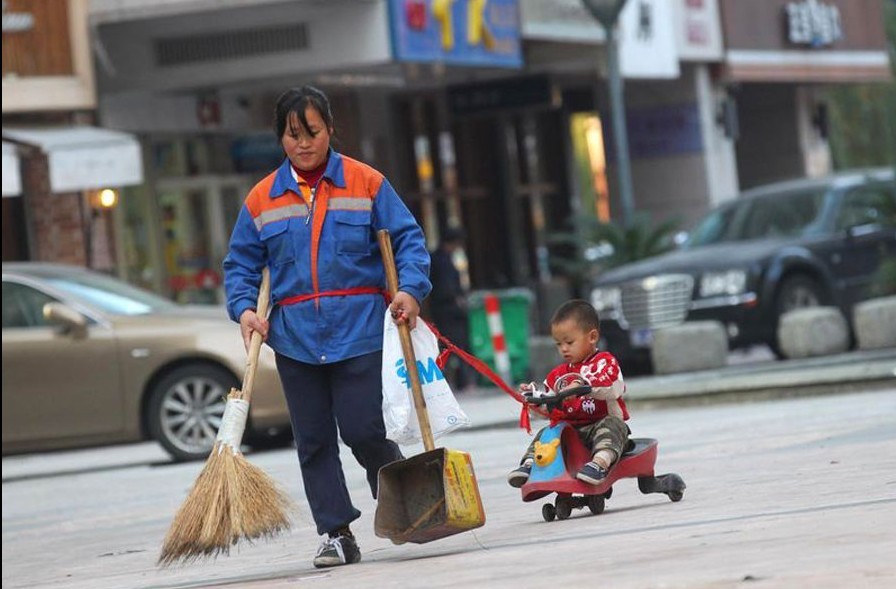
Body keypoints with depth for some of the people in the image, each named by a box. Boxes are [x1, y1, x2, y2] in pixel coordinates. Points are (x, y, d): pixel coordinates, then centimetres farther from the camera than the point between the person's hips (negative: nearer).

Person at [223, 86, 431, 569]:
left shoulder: (366, 184, 1)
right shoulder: (262, 199, 7)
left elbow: (407, 239, 2)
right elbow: (239, 264, 12)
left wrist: (410, 289, -14)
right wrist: (244, 309, -5)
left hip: (358, 332, -3)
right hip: (294, 339, 3)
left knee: (362, 430, -7)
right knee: (313, 442, 4)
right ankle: (336, 534, 11)